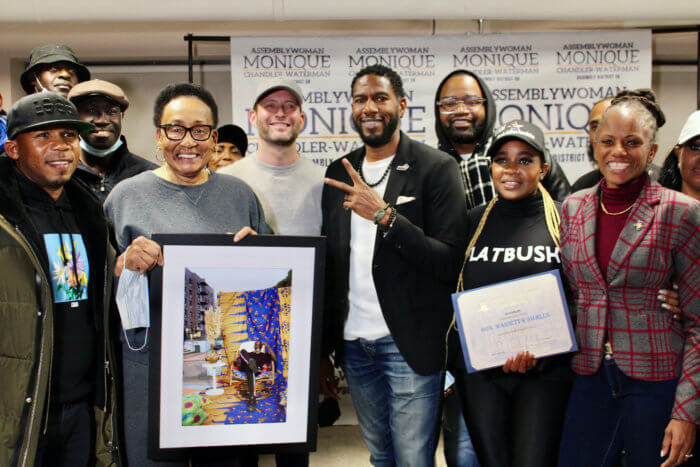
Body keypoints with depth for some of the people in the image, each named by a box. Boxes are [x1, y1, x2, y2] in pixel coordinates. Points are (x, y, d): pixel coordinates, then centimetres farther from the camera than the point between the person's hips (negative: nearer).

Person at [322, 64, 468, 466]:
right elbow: (330, 266, 13)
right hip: (354, 343, 5)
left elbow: (450, 263, -14)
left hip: (409, 344, -5)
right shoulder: (339, 173, 10)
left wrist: (384, 215, -22)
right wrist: (322, 352, 11)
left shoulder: (437, 168, -7)